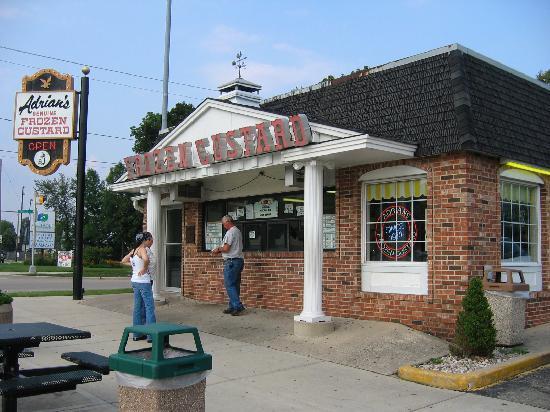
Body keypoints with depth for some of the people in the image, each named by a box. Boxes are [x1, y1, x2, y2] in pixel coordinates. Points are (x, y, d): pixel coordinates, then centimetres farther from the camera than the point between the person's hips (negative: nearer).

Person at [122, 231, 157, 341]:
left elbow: (124, 261, 24)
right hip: (144, 282, -9)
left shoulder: (134, 250, 11)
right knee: (150, 307, -4)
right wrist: (144, 268, -20)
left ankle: (137, 334, 19)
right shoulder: (143, 249, -14)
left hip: (135, 281, 9)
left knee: (138, 307, 13)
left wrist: (133, 265, 14)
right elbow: (146, 259, -36)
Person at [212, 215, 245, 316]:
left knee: (229, 285, -7)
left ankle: (238, 306, -11)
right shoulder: (237, 231, 18)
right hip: (239, 260, 10)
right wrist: (220, 249, 16)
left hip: (231, 261, -10)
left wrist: (218, 249, 2)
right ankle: (233, 307, 15)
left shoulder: (230, 232, -13)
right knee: (235, 285, 11)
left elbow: (226, 248, -18)